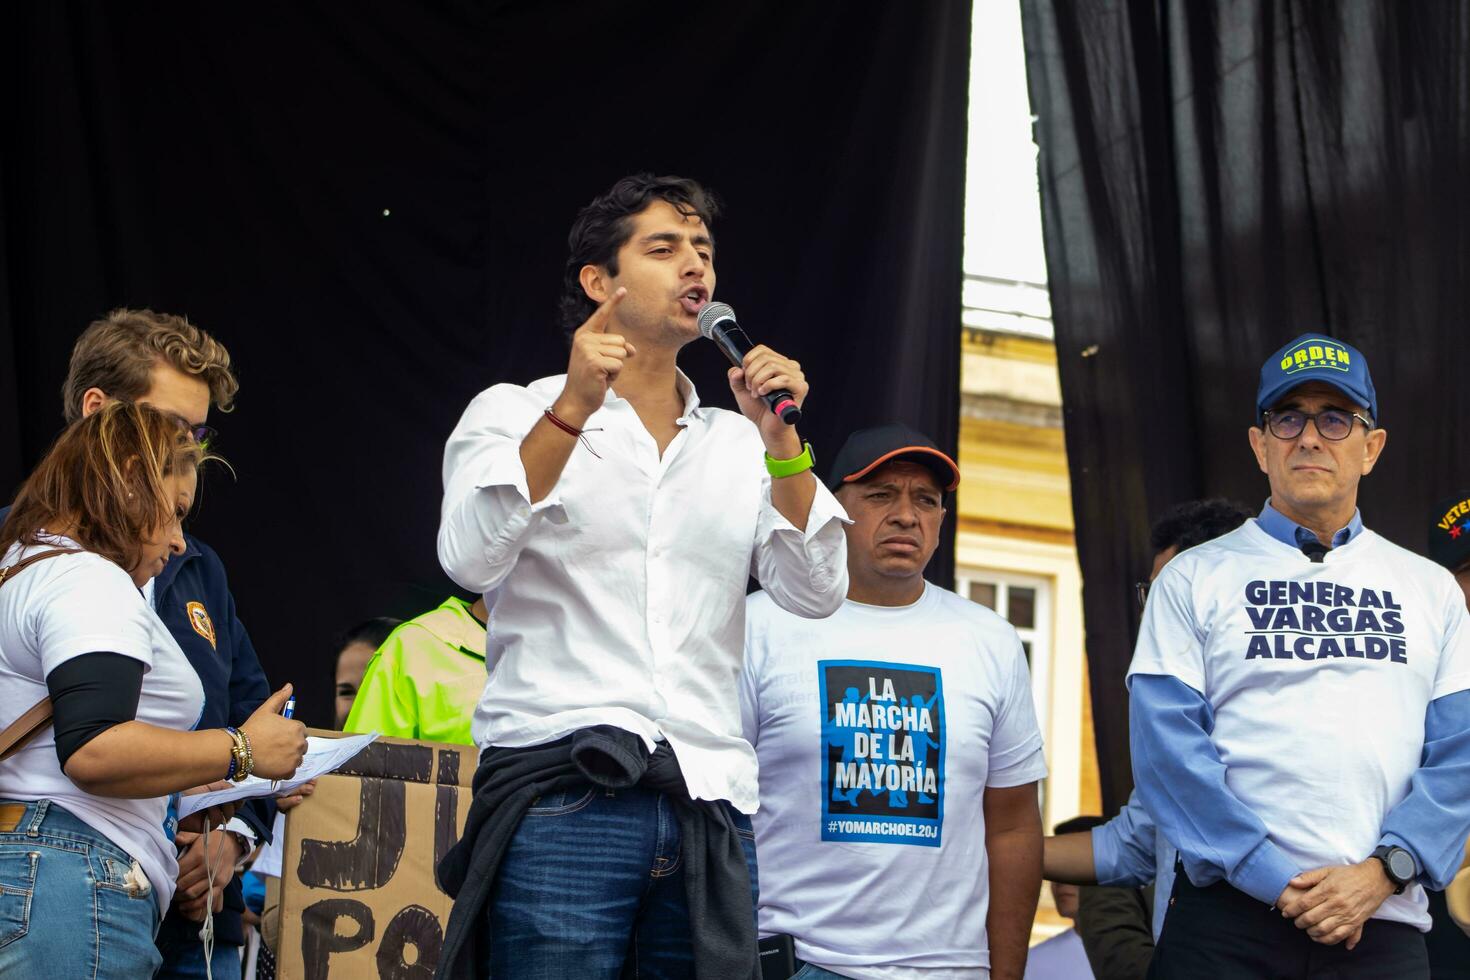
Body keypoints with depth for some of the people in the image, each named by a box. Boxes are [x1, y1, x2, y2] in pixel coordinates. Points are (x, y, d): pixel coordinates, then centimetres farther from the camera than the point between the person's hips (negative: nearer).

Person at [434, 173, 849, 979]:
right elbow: (471, 561, -8)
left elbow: (816, 593, 7)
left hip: (708, 811, 4)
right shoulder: (516, 413, 10)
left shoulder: (738, 447, 20)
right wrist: (573, 410, -15)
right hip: (560, 792, -3)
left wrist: (780, 442, -4)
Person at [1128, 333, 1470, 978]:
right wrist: (1277, 879, -13)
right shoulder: (1194, 579, 7)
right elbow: (1168, 748, -4)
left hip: (1384, 922, 2)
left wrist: (1383, 872, -12)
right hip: (1230, 916, -2)